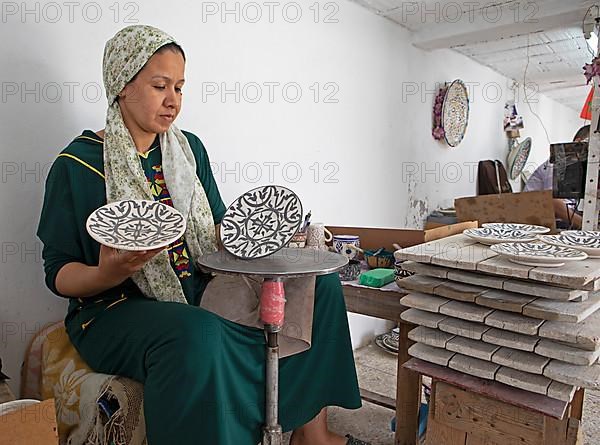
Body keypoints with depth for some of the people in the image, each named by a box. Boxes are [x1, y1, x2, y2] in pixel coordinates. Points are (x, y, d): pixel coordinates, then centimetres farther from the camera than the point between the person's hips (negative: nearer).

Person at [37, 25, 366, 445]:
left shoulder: (189, 148, 9)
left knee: (320, 283, -5)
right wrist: (106, 274, -27)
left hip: (200, 291, 6)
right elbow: (58, 273, -5)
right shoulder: (77, 165, -6)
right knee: (199, 334, -41)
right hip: (117, 309, -5)